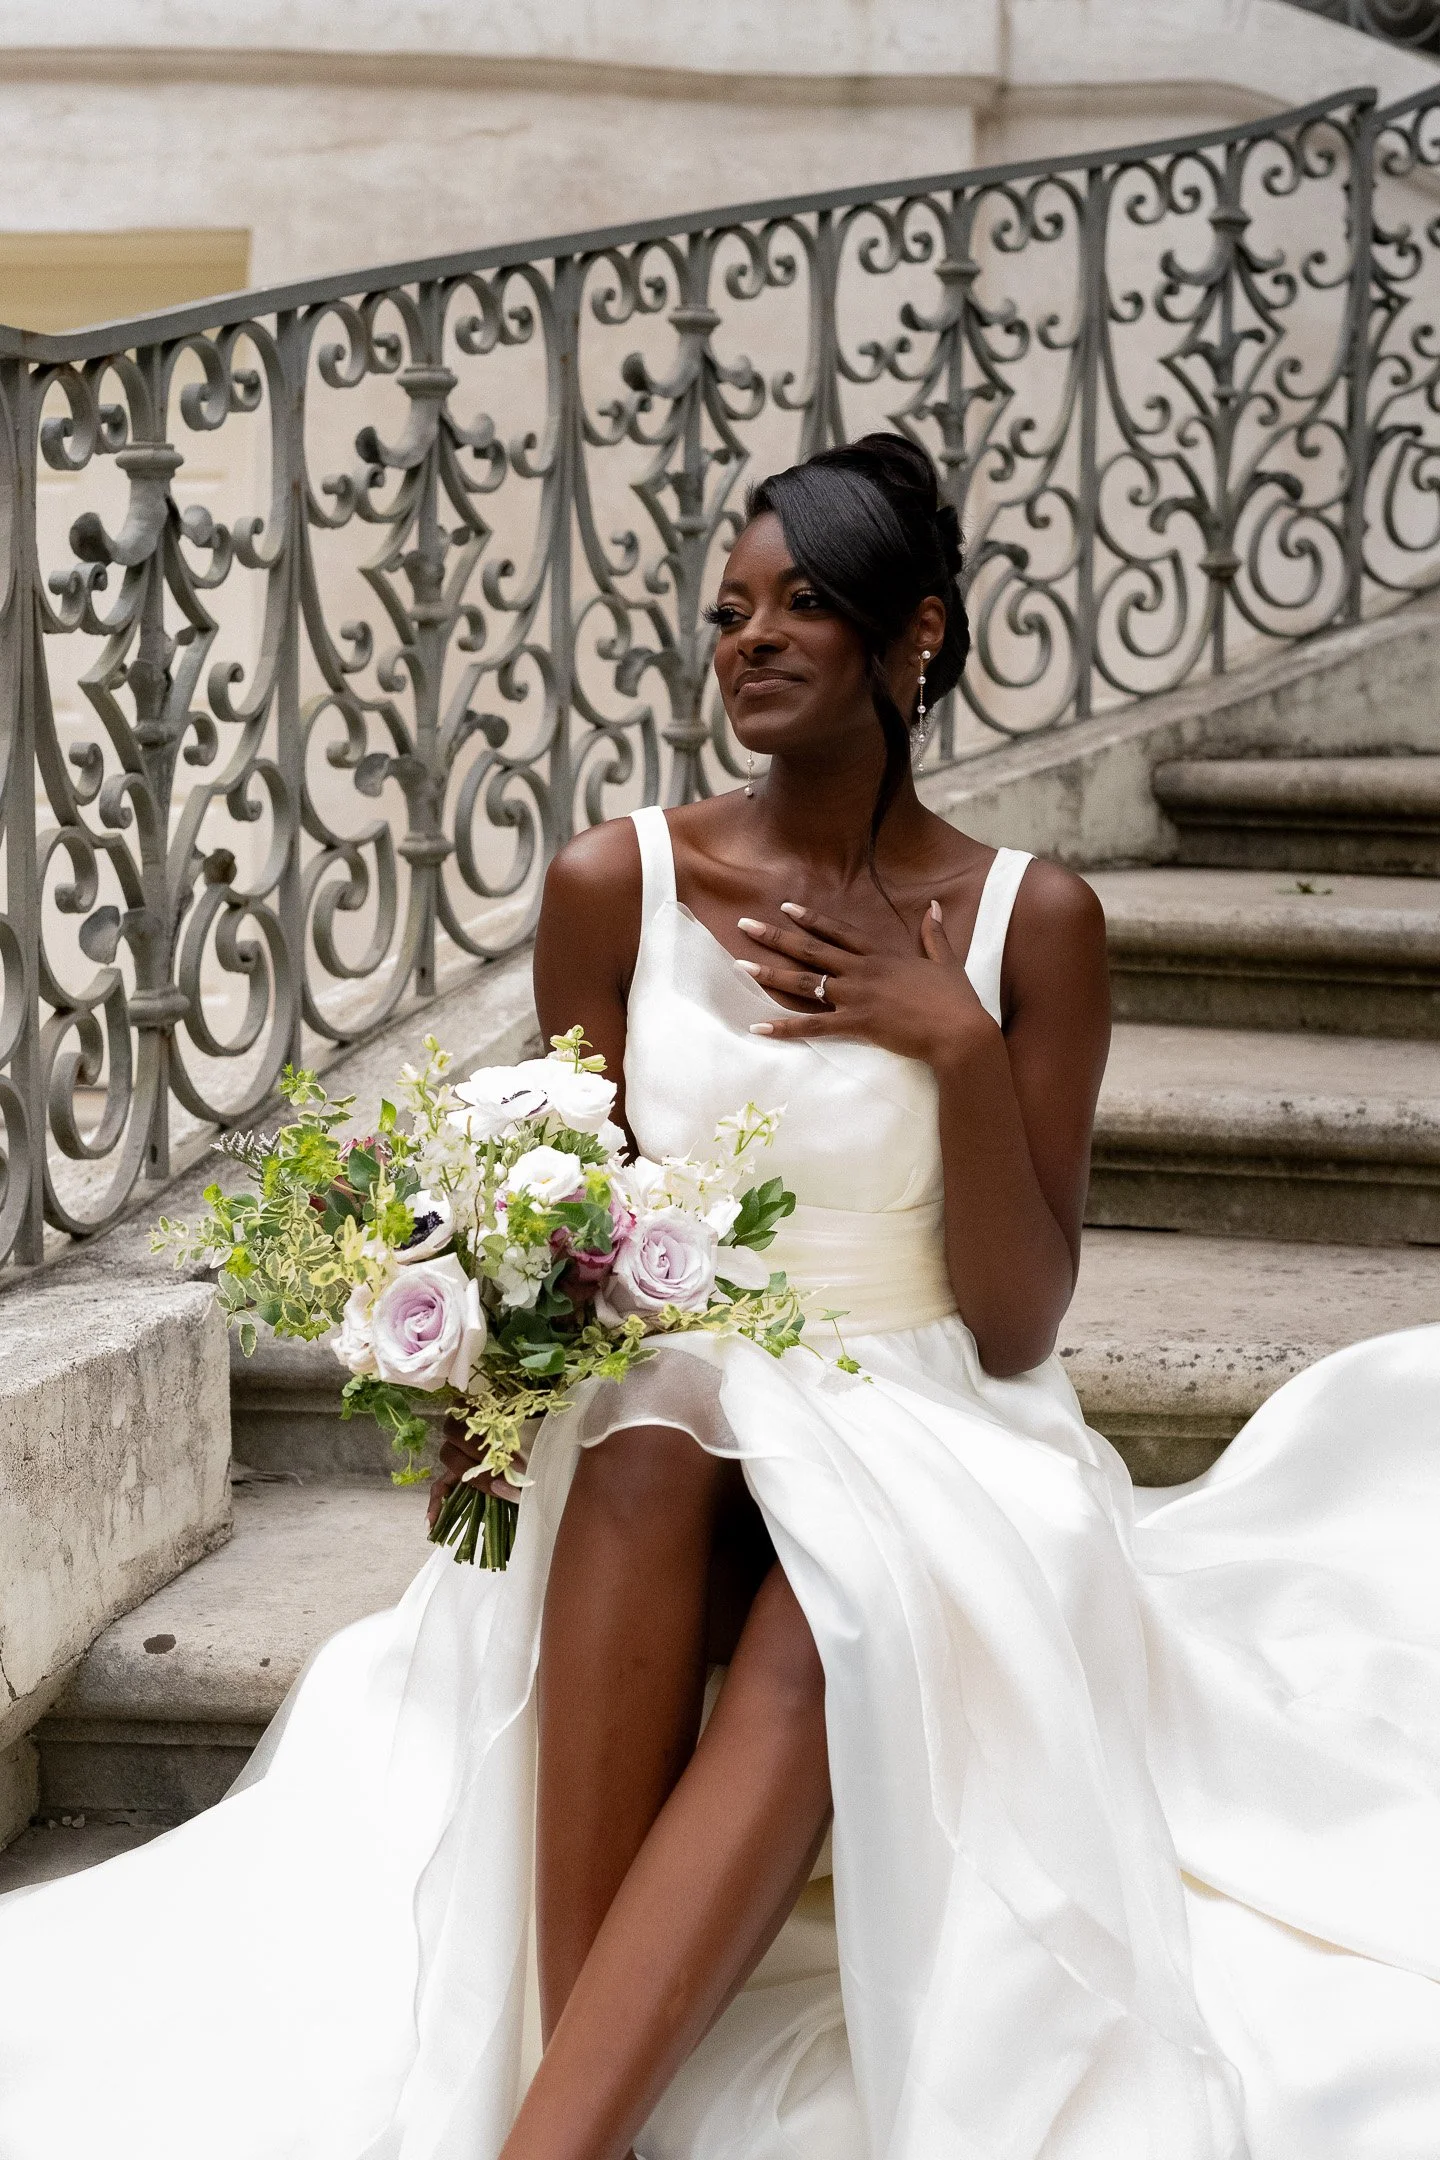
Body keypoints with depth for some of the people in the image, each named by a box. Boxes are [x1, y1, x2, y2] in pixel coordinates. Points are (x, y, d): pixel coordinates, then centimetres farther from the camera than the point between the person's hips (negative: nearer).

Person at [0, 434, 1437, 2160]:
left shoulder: (1029, 923, 0)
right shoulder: (616, 886, 2)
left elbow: (1016, 1330, -2)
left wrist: (958, 1043, -14)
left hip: (922, 1445, -1)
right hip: (674, 1400, 1)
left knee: (819, 1637, -36)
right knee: (644, 1466, -36)